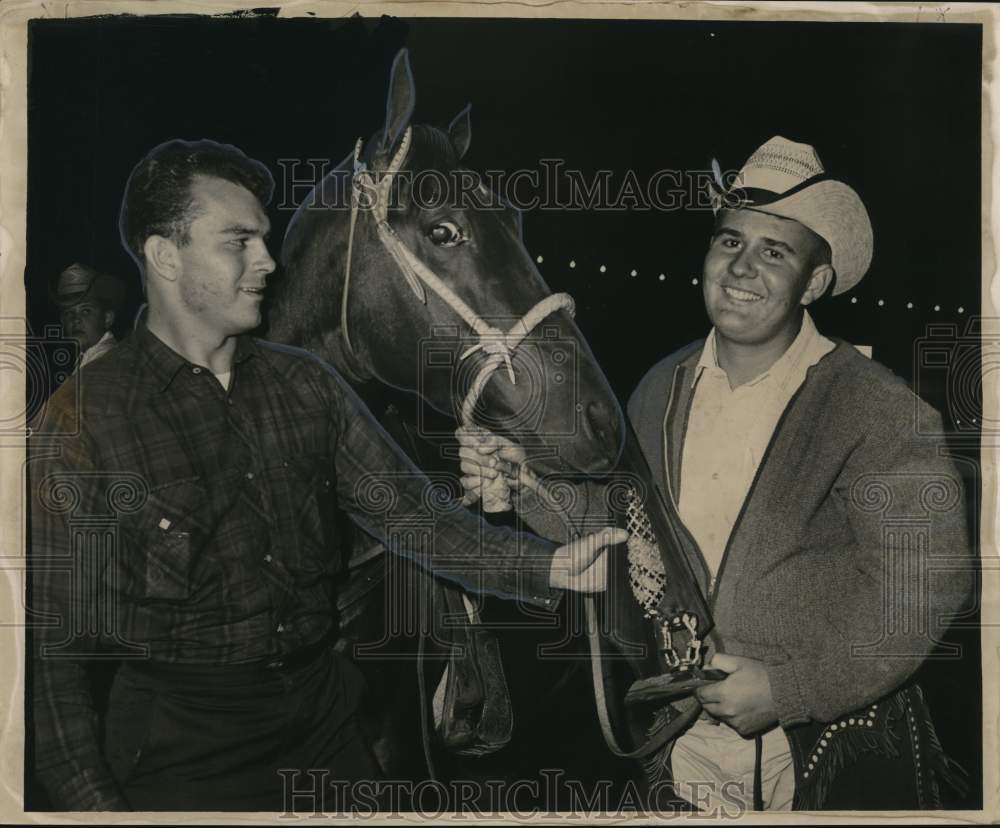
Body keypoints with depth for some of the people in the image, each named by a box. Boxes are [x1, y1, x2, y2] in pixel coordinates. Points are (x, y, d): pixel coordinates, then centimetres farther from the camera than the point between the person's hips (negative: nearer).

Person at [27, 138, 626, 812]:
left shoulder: (306, 386, 3)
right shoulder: (85, 417, -10)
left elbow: (407, 512, 0)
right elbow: (52, 637, -8)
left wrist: (547, 567, -12)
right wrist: (93, 799, -13)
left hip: (324, 720, 5)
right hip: (183, 749, -4)